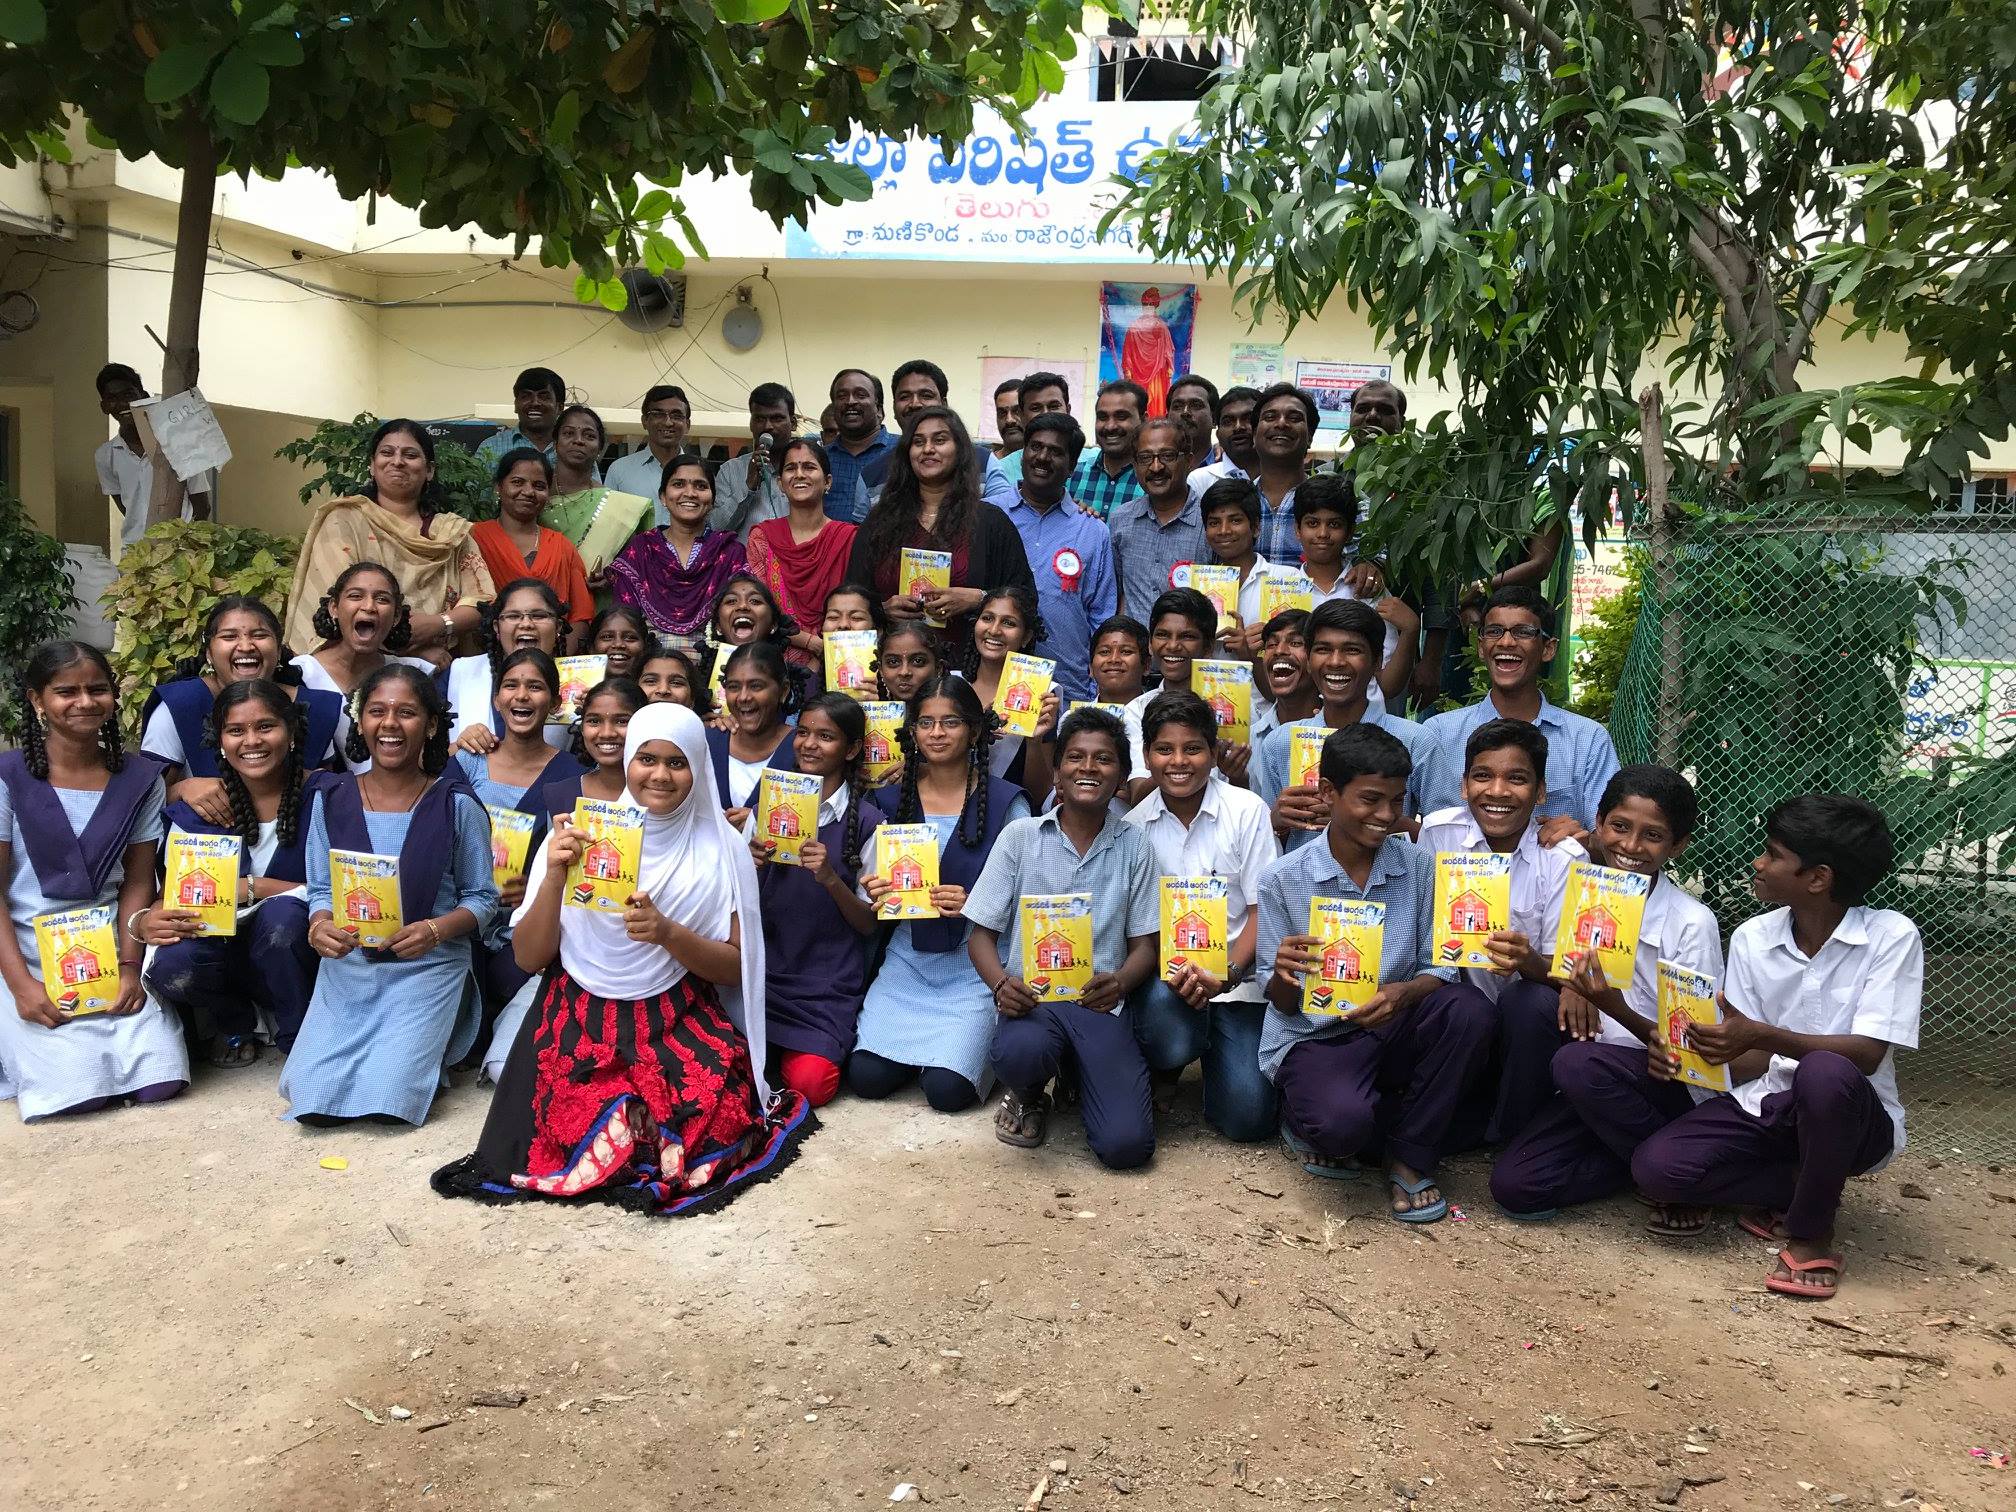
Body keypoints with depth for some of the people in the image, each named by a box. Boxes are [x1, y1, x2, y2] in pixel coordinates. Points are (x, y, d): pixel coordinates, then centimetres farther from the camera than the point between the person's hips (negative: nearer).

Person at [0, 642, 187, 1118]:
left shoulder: (140, 778, 2)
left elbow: (137, 883, 3)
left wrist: (130, 967, -9)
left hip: (109, 956, 3)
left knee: (161, 1080, -12)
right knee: (78, 1089, -18)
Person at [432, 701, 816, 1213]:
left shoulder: (722, 848, -1)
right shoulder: (579, 833, 0)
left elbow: (735, 966, -1)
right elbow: (529, 958, -1)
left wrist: (667, 933, -19)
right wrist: (553, 879, -19)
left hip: (681, 1024, 0)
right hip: (582, 1019, 0)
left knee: (716, 1118, -24)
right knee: (577, 1126, -24)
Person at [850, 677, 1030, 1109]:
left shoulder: (1006, 802, -5)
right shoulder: (892, 801, 6)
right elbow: (869, 887, 11)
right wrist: (873, 894, -13)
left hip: (976, 965, -3)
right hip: (908, 960, 4)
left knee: (948, 1090, -17)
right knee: (866, 1077, -11)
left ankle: (976, 1043, 17)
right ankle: (923, 1045, 20)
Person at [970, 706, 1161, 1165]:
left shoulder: (1134, 846, 6)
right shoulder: (1020, 836, 4)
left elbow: (1144, 944, 7)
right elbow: (981, 934, 6)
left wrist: (1120, 983, -17)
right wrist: (1001, 984, -16)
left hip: (1101, 1004, 0)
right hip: (1030, 998, 0)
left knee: (1126, 1145, -21)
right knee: (1019, 1054, -38)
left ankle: (1080, 1077, 15)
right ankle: (1031, 1094, 2)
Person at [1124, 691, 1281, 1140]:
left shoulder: (1247, 811, -5)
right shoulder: (1133, 824, 0)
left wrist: (1227, 975, -19)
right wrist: (1174, 973, -18)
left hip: (1236, 975, -1)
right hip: (1164, 972, 1)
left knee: (1249, 1117, -15)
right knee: (1169, 1030, -34)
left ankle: (1214, 1049, 20)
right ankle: (1165, 1069, 6)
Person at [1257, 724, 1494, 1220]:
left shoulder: (1420, 868, 0)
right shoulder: (1282, 880, -6)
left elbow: (1441, 969, -2)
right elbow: (1282, 1004, -3)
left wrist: (1403, 994, -26)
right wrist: (1283, 975, -28)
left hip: (1392, 1030, 4)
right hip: (1313, 1039, -3)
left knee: (1467, 1010, -28)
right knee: (1343, 1123, -36)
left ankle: (1410, 1156, -8)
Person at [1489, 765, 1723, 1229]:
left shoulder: (1692, 923, -13)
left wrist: (1617, 1009, -31)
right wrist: (1568, 980, -13)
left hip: (1676, 1082, -4)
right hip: (1595, 1086, 4)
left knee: (1578, 1064, -36)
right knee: (1514, 1186, -16)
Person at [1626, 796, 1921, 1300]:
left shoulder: (1891, 936, -13)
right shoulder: (1751, 938, -1)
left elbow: (1867, 1053, -22)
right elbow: (1750, 1063, 0)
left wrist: (1763, 1036, -35)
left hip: (1850, 1115, -3)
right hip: (1763, 1108, 4)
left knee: (1825, 1073, -40)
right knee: (1656, 1168, -23)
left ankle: (1811, 1232, -14)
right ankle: (1810, 1186, 1)